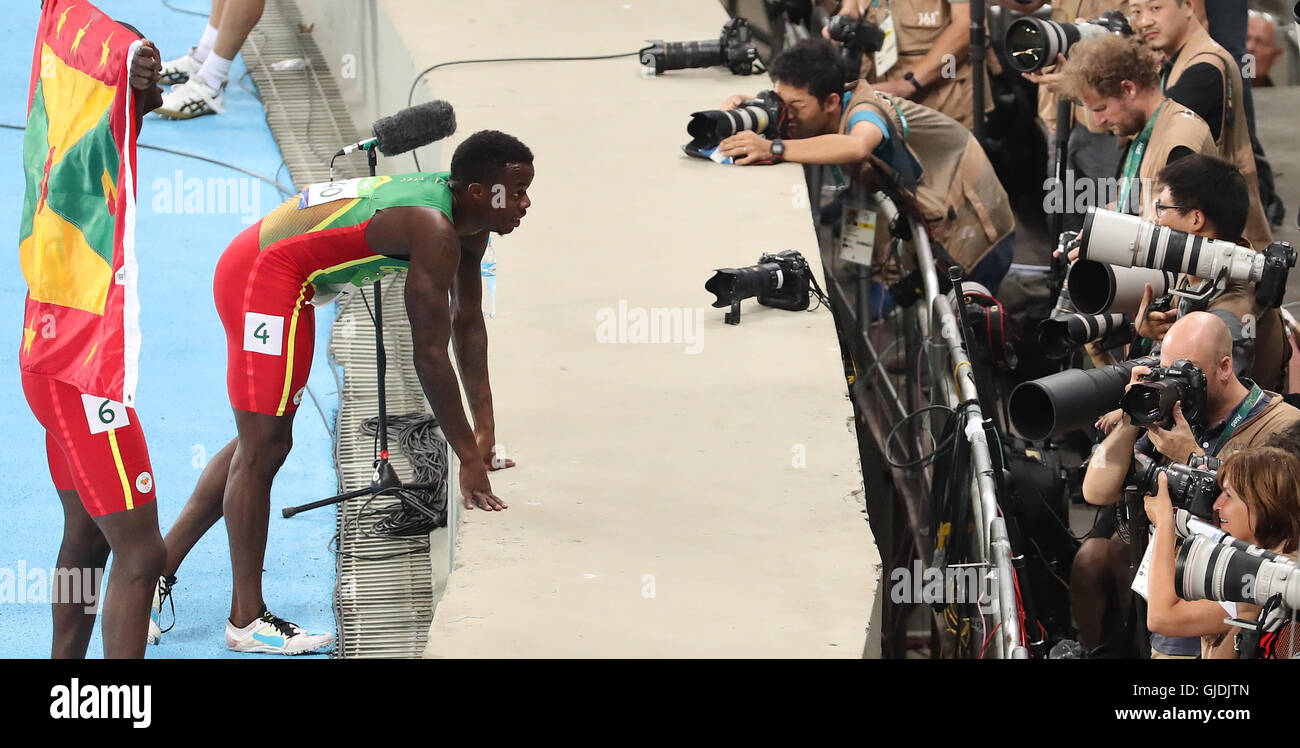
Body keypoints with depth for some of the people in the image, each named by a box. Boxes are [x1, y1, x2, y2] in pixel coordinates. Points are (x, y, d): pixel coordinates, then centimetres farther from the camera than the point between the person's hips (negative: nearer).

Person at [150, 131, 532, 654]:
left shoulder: (466, 221, 4)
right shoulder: (434, 232, -26)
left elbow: (467, 324, 14)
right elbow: (430, 356, -24)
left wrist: (484, 433, 14)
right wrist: (469, 459, -18)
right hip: (264, 277, -11)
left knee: (260, 442, 20)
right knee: (262, 447, -5)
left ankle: (160, 567, 26)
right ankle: (246, 620, 1)